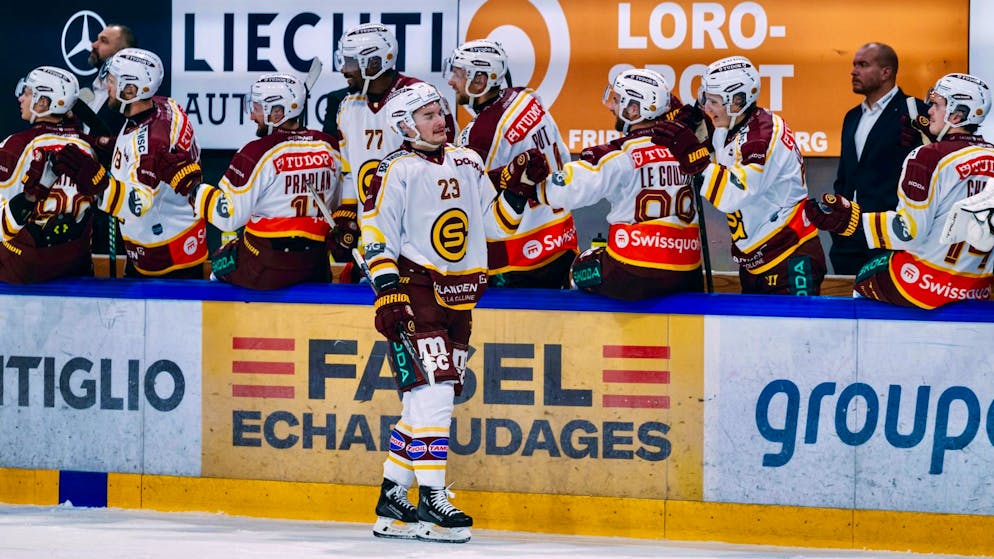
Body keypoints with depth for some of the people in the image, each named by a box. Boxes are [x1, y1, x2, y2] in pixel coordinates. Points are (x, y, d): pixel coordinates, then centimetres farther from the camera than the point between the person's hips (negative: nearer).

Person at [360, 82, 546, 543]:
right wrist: (388, 294, -16)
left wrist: (519, 187, 2)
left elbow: (495, 223, 17)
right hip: (416, 292, -7)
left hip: (458, 298, 7)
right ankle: (430, 499, -14)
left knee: (424, 401, 8)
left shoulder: (467, 164, 14)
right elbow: (377, 238, -8)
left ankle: (392, 501, 14)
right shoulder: (397, 172, -6)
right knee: (434, 389, -16)